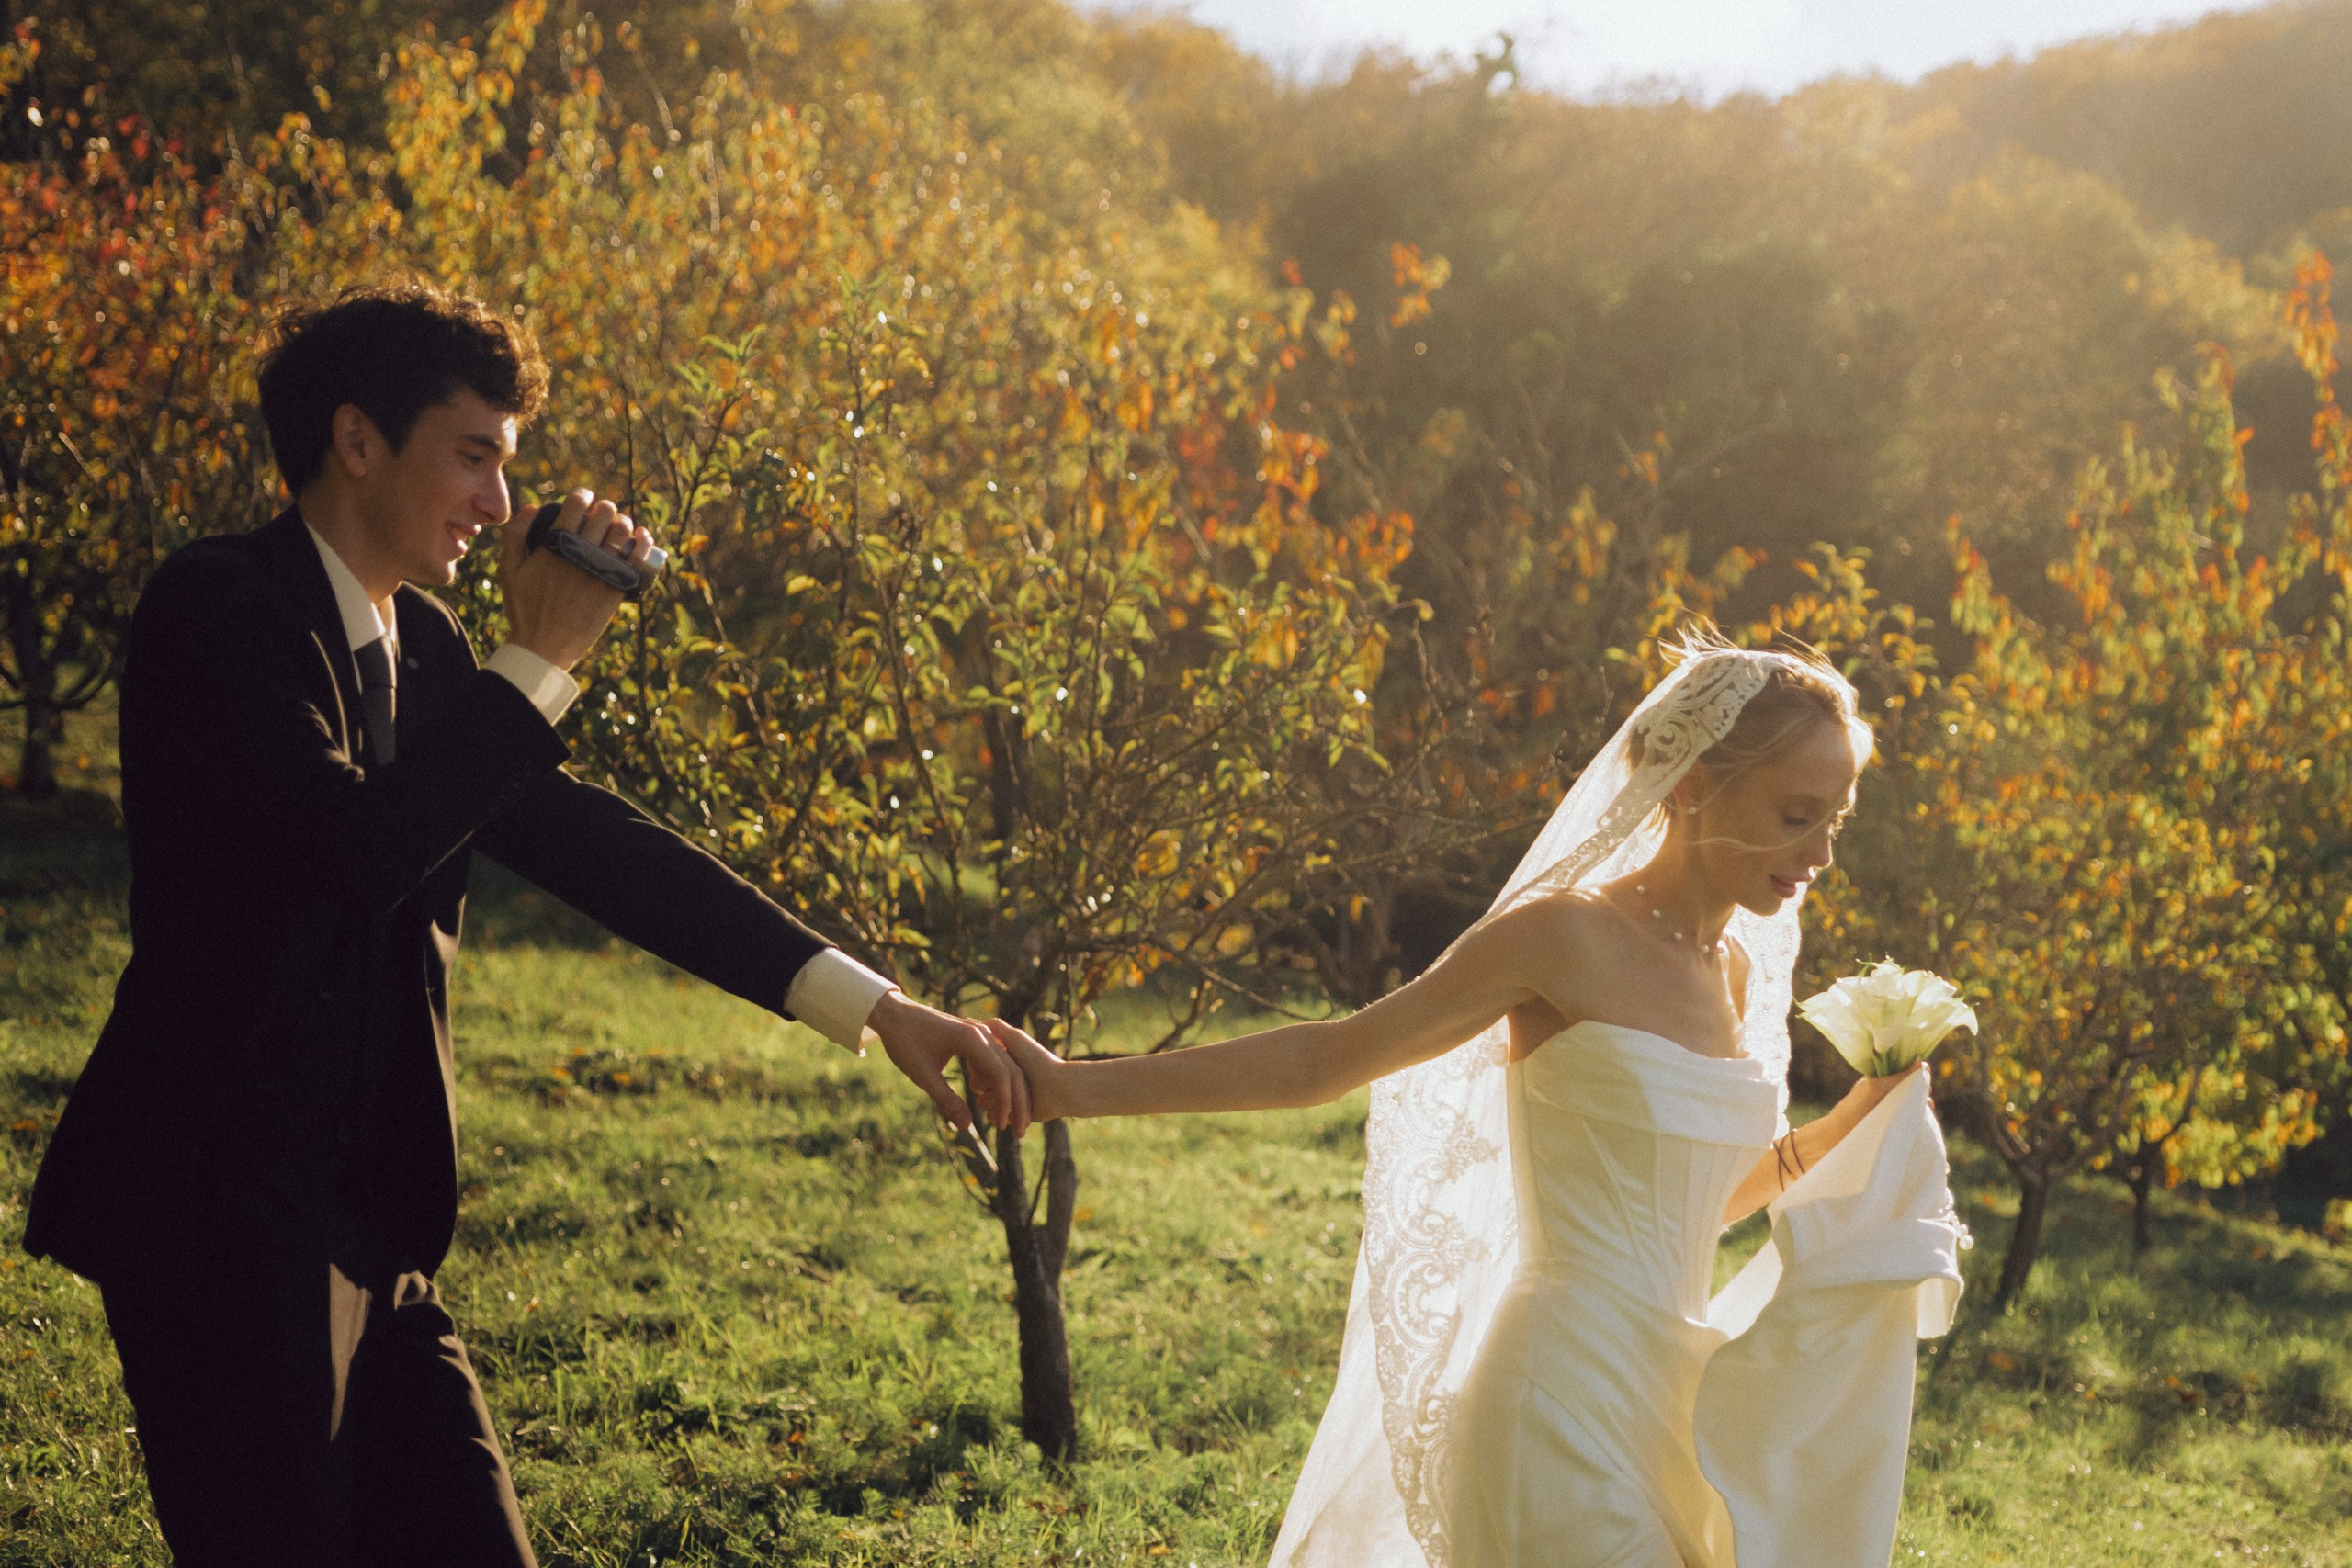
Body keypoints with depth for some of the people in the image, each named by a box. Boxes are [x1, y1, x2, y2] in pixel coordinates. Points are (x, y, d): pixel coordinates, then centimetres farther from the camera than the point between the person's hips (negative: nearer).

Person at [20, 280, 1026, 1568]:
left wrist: (871, 1005, 4)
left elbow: (577, 838, 10)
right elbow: (352, 851, -26)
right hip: (216, 1221, -8)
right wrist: (540, 662, -15)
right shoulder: (216, 605, -12)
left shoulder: (418, 643, 13)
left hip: (365, 1233, 8)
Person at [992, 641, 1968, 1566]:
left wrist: (1861, 1118, 10)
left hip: (1668, 1400, 8)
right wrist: (1071, 1089, -11)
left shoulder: (1737, 971, 11)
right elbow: (1320, 1060, -7)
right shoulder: (1569, 936, -10)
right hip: (1565, 1403, -8)